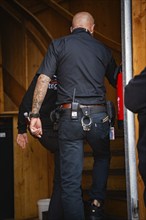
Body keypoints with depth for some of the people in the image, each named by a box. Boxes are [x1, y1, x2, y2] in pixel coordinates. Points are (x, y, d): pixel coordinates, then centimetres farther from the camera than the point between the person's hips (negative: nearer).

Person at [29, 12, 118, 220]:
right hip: (98, 115, 2)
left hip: (70, 116, -1)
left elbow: (43, 79, -3)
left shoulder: (59, 45, 7)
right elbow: (117, 82, 18)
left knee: (71, 181, 3)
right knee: (102, 158, 29)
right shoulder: (103, 49, 12)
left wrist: (35, 114, -4)